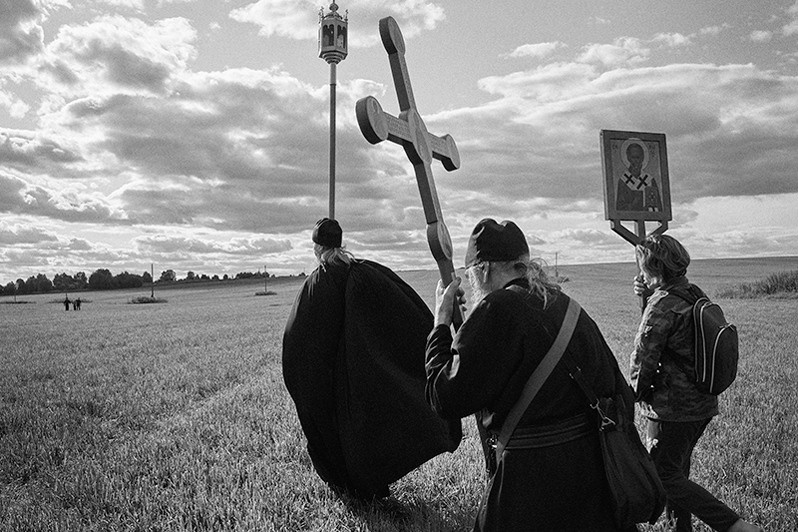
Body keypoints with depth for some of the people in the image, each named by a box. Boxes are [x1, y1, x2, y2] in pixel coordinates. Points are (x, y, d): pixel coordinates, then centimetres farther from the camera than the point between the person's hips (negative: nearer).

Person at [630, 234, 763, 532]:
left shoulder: (661, 308, -21)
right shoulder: (696, 295, 5)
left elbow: (643, 359, -17)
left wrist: (636, 394, 2)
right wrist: (648, 293, 3)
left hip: (672, 409, -9)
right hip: (703, 404, 9)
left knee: (663, 477, 1)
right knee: (678, 470, 21)